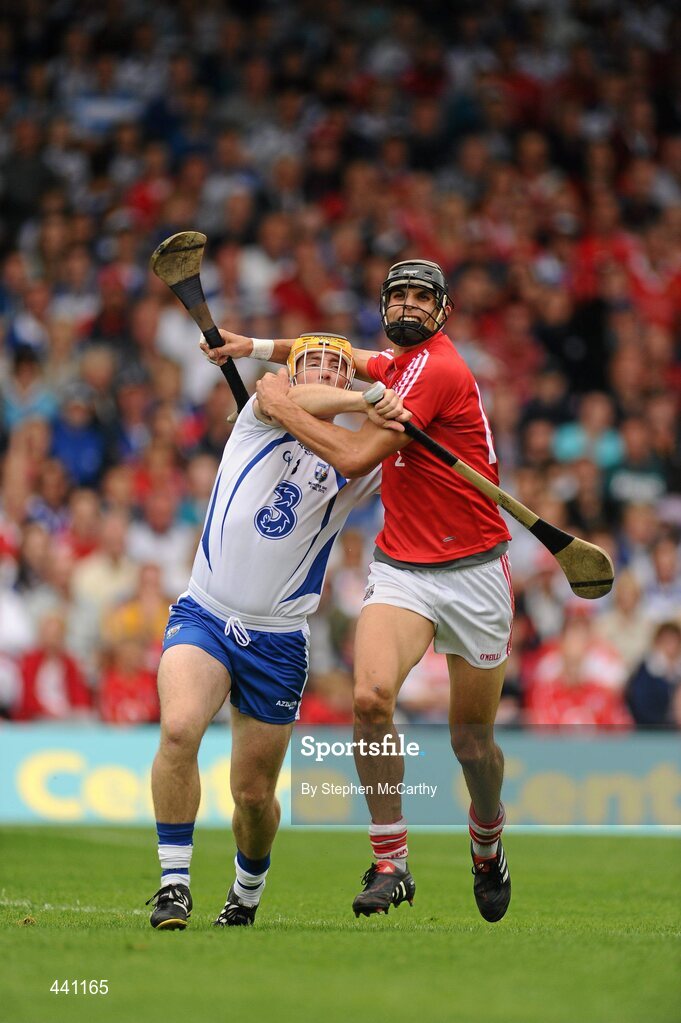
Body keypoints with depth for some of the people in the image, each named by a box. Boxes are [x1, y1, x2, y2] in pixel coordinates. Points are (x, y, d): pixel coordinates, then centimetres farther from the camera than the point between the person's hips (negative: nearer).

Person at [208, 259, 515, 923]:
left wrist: (283, 408, -9)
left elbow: (355, 457, -20)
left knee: (471, 736, 5)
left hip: (473, 572, -5)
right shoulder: (401, 362, 10)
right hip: (400, 568, 5)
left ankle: (487, 842, 37)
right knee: (371, 696, -22)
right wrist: (255, 346, 25)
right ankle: (390, 863, -16)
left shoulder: (437, 367, -15)